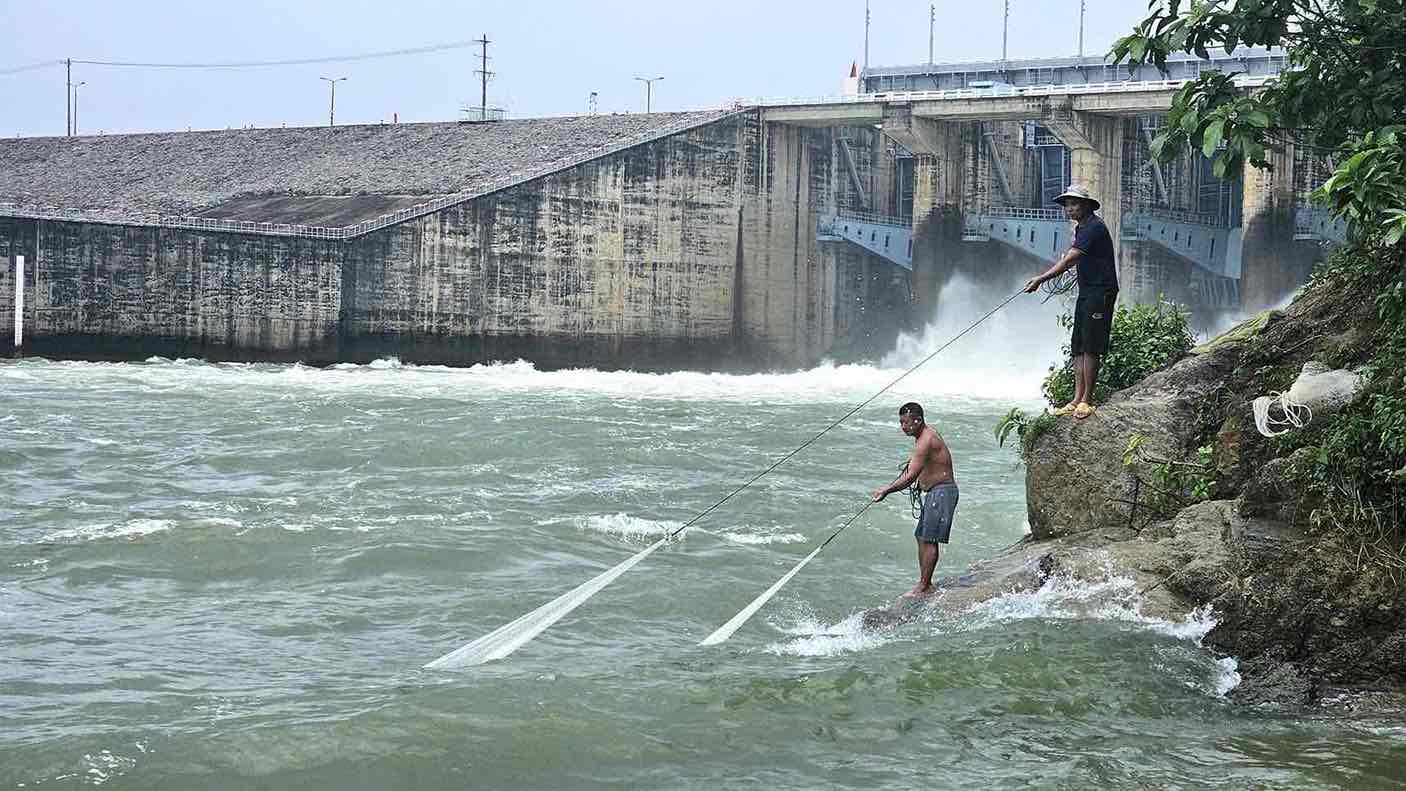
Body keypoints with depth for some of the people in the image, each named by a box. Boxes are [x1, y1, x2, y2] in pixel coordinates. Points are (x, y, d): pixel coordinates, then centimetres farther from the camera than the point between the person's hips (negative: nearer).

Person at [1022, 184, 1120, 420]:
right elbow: (1070, 258, 24)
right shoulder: (1081, 228, 15)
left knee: (1090, 347, -9)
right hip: (1086, 292, 10)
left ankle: (1086, 400, -7)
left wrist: (1041, 279, -24)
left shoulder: (1094, 227, -16)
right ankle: (1077, 399, 7)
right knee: (1077, 347, 6)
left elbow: (1069, 260, -22)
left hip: (1100, 292, -10)